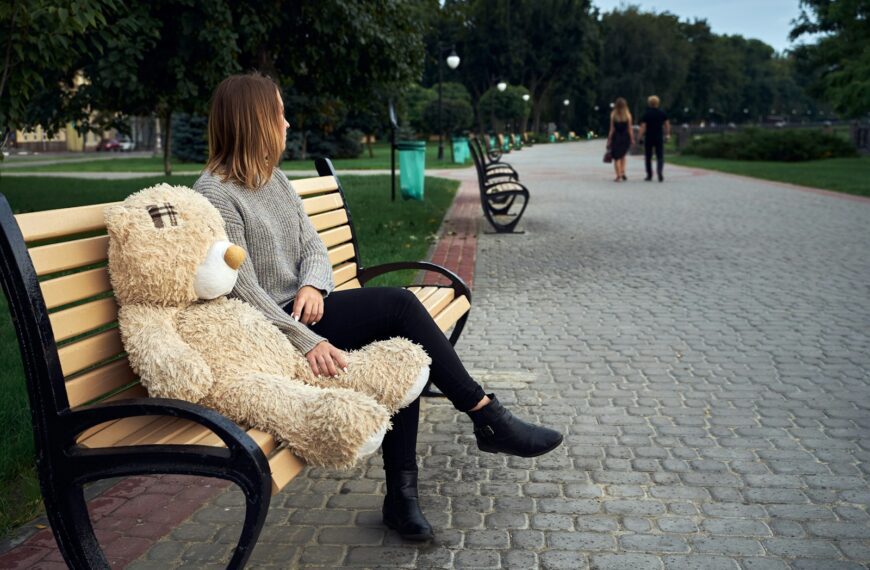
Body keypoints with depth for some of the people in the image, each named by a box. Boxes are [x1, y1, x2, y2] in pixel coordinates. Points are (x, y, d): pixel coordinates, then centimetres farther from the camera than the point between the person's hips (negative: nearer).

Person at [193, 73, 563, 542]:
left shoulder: (275, 179, 13)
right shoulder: (214, 194, -13)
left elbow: (312, 245, 11)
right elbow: (243, 292, -19)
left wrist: (313, 284, -13)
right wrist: (308, 342, -26)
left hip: (302, 310, 8)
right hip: (270, 332, -8)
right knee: (398, 303, -18)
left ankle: (401, 494, -9)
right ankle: (487, 418, -7)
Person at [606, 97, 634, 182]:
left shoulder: (613, 115, -7)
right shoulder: (628, 115, -4)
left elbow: (612, 129, -6)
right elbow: (630, 129, -3)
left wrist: (609, 140, 0)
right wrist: (632, 139, 4)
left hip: (616, 137, -2)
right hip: (625, 137, 2)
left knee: (616, 157, 4)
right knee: (622, 155, 22)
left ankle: (618, 175, -5)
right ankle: (623, 172, 10)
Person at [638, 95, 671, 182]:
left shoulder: (646, 114, -7)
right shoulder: (662, 113, 2)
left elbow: (643, 127, -11)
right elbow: (667, 125, 7)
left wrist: (640, 136, -7)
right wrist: (667, 134, 17)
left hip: (648, 138, -2)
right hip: (659, 138, 2)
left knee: (648, 157, 11)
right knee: (660, 156, 2)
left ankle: (649, 175, 16)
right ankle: (659, 171, -24)